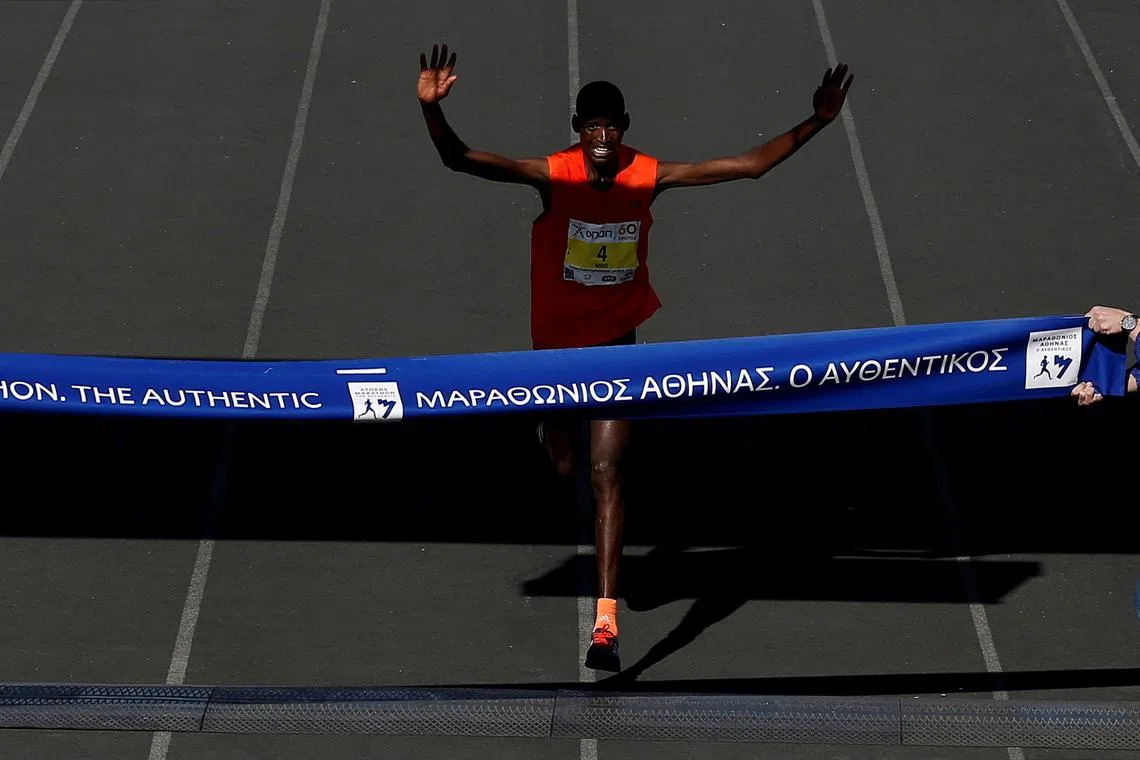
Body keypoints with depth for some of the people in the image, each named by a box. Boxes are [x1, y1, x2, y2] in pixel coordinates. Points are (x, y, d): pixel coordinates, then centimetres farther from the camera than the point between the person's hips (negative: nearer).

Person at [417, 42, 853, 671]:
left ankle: (606, 619, -10)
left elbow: (750, 165, -7)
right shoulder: (553, 176, -20)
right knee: (564, 465, 20)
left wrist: (817, 122, -13)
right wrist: (431, 109, -50)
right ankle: (553, 430, 61)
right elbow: (458, 160, -31)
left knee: (606, 477, -9)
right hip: (557, 340, 1)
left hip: (616, 340, 0)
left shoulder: (649, 176, -14)